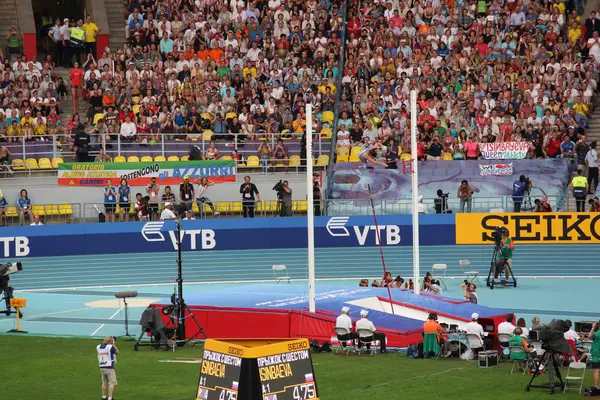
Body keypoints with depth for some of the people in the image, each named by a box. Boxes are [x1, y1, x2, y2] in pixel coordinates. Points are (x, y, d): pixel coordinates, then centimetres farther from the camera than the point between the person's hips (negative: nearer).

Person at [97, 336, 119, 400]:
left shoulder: (98, 347, 3)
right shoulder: (110, 347, -13)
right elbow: (117, 352, 2)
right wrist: (114, 344, 11)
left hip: (102, 367, 6)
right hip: (109, 368, -6)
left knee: (104, 383, 19)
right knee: (112, 383, -3)